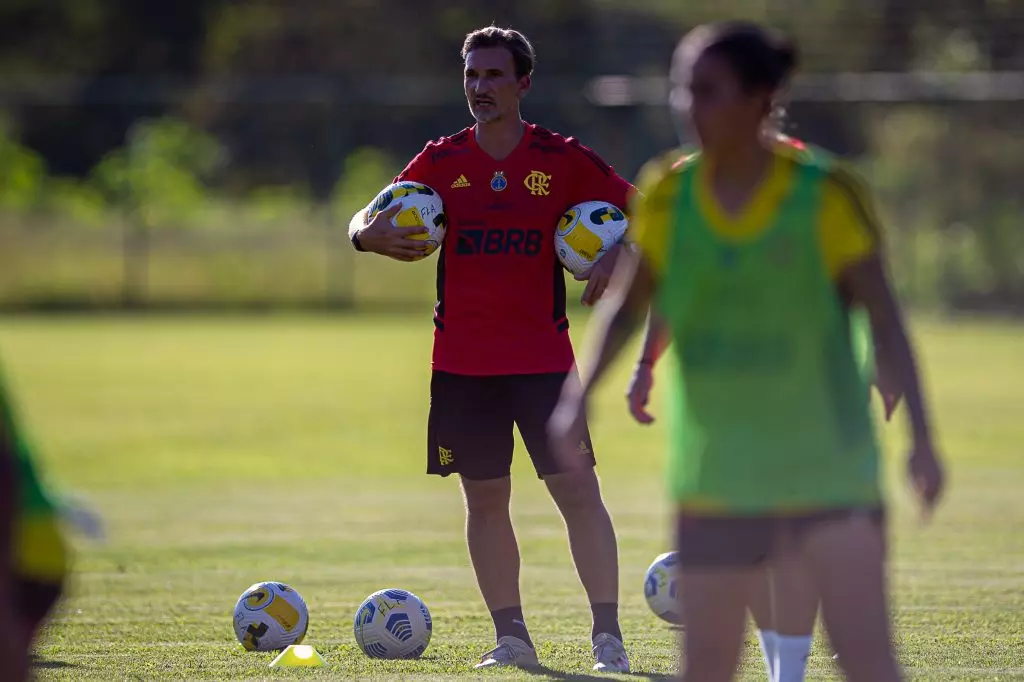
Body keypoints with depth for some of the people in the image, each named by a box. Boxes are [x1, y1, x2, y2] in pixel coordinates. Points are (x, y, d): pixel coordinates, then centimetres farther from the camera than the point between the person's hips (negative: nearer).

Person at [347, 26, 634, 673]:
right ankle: (511, 636, 15)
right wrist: (371, 235, -15)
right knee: (485, 498, 6)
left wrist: (620, 254, -13)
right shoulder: (441, 161, 5)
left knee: (577, 490, -9)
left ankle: (609, 636, -4)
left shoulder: (561, 158, 0)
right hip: (461, 360, 3)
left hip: (543, 357, -2)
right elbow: (368, 220, 8)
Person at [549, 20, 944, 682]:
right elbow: (627, 305, 12)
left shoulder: (825, 196, -9)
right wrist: (579, 396, -2)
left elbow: (885, 320, -7)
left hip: (830, 471, -3)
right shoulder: (669, 196, 0)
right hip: (718, 477, 3)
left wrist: (921, 437, -14)